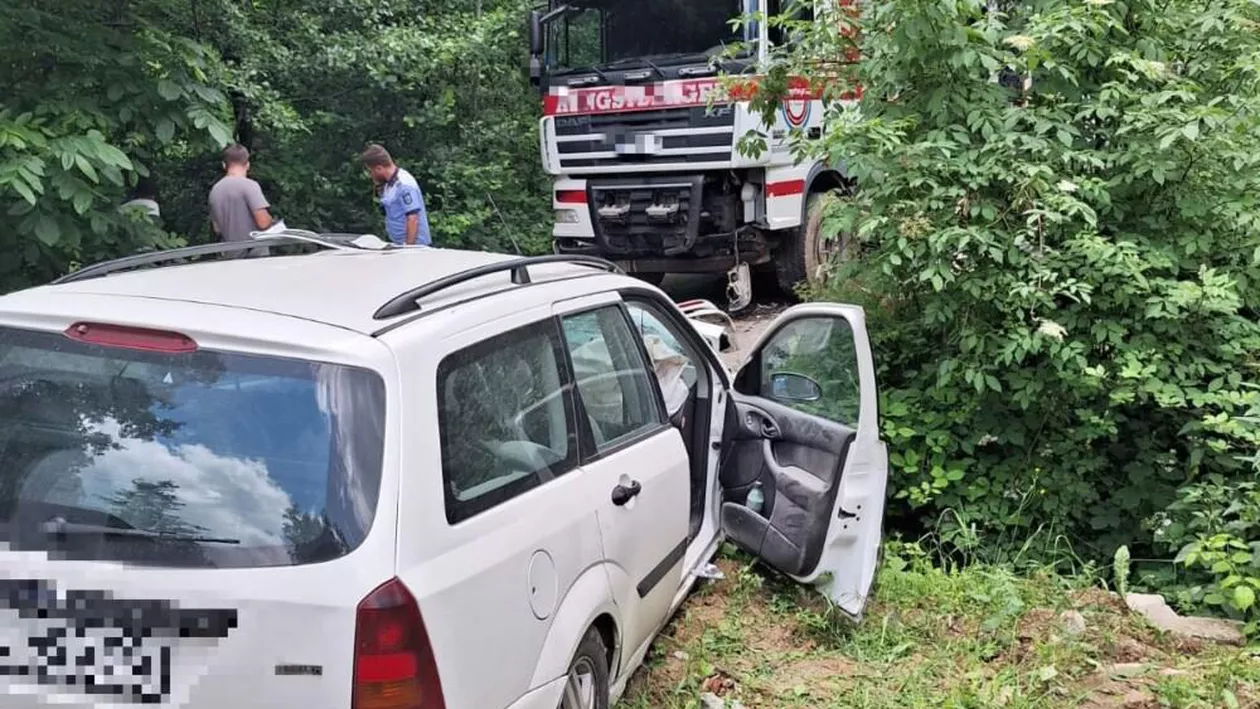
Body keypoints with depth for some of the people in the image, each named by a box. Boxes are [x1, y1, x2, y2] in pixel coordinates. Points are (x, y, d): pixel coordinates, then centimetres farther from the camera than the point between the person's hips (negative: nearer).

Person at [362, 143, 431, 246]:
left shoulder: (404, 184, -18)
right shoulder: (390, 183, 10)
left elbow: (413, 219, -21)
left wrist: (408, 246, -21)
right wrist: (378, 186, 9)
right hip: (399, 245, 9)